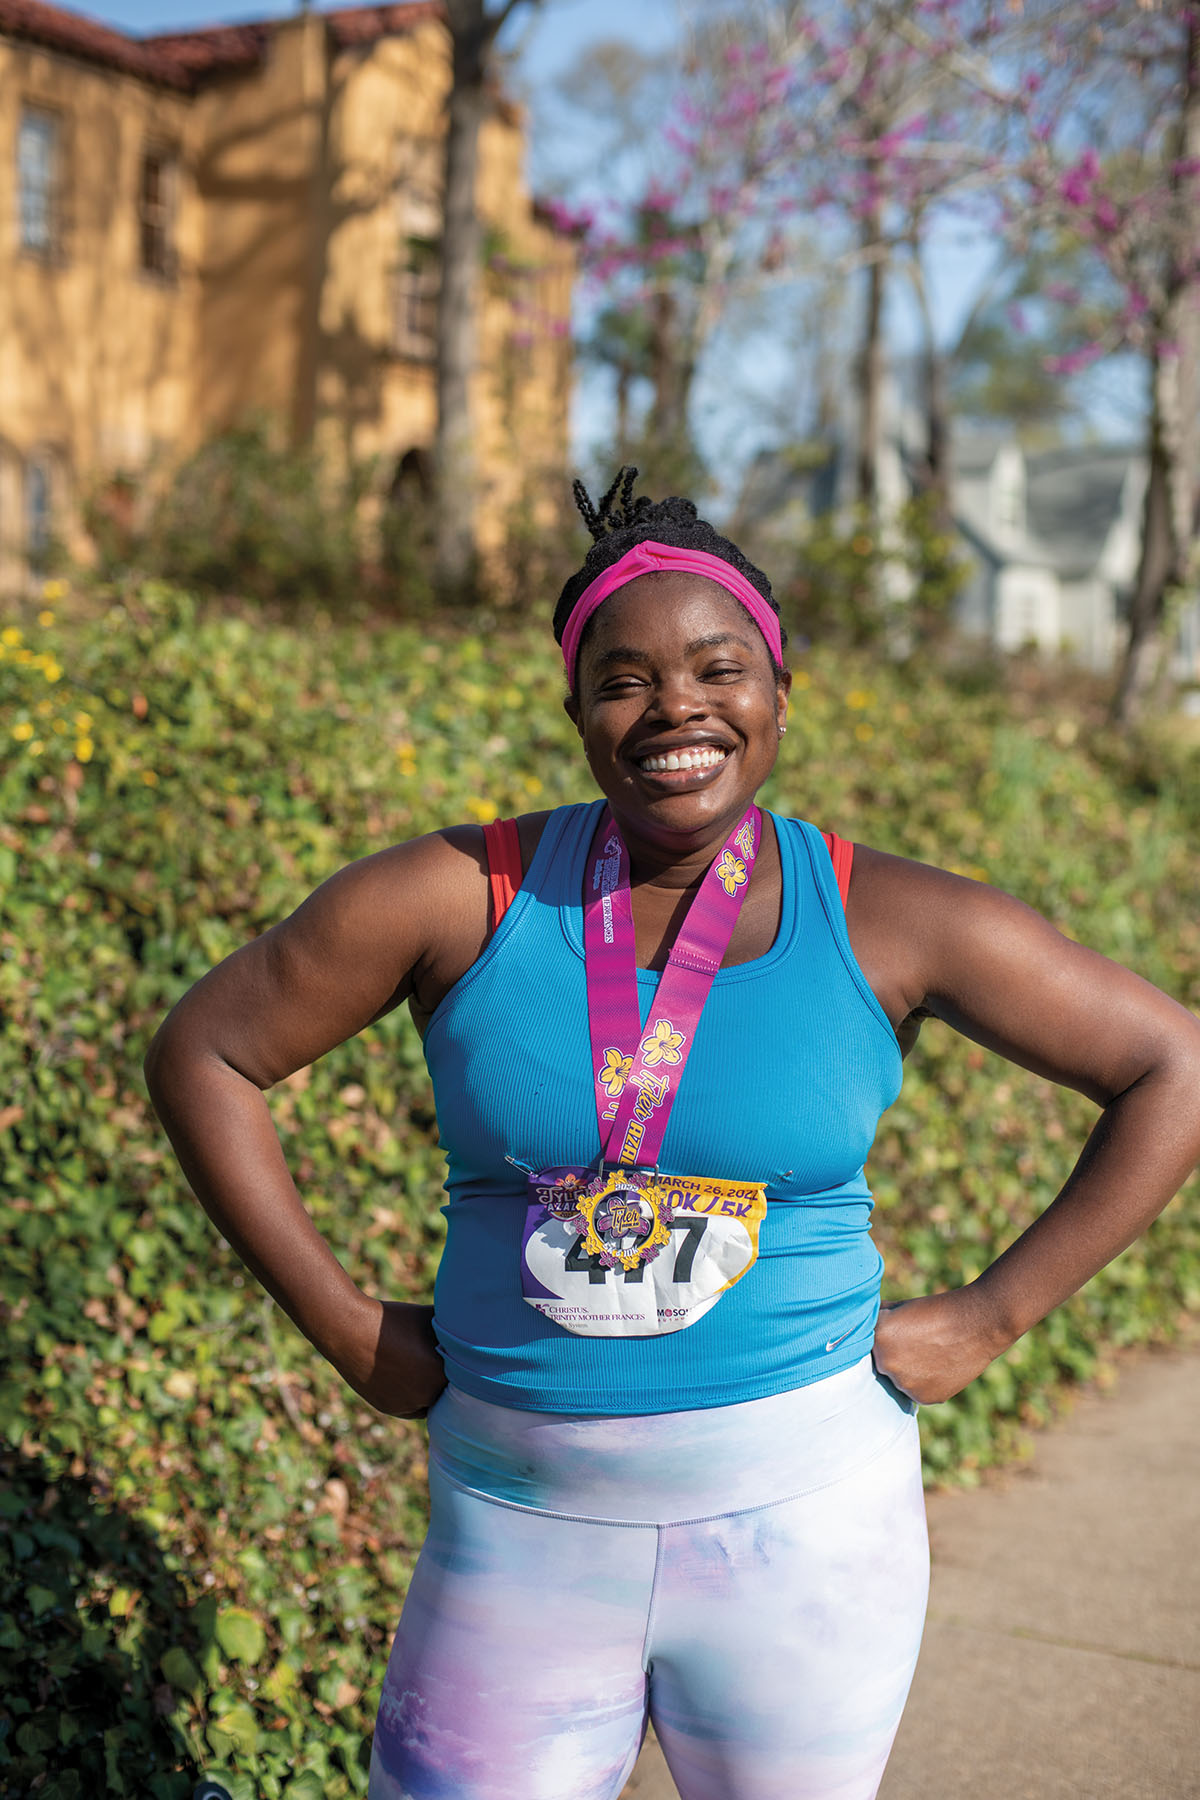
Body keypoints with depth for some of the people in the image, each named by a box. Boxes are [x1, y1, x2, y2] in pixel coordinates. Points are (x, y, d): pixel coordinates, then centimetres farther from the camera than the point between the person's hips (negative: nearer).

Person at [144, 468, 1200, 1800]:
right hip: (522, 1527, 0)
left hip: (803, 1524, 0)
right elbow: (203, 1051, 3)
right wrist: (340, 1324, -2)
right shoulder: (464, 899, -6)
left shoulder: (886, 923, -5)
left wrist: (989, 1319, -3)